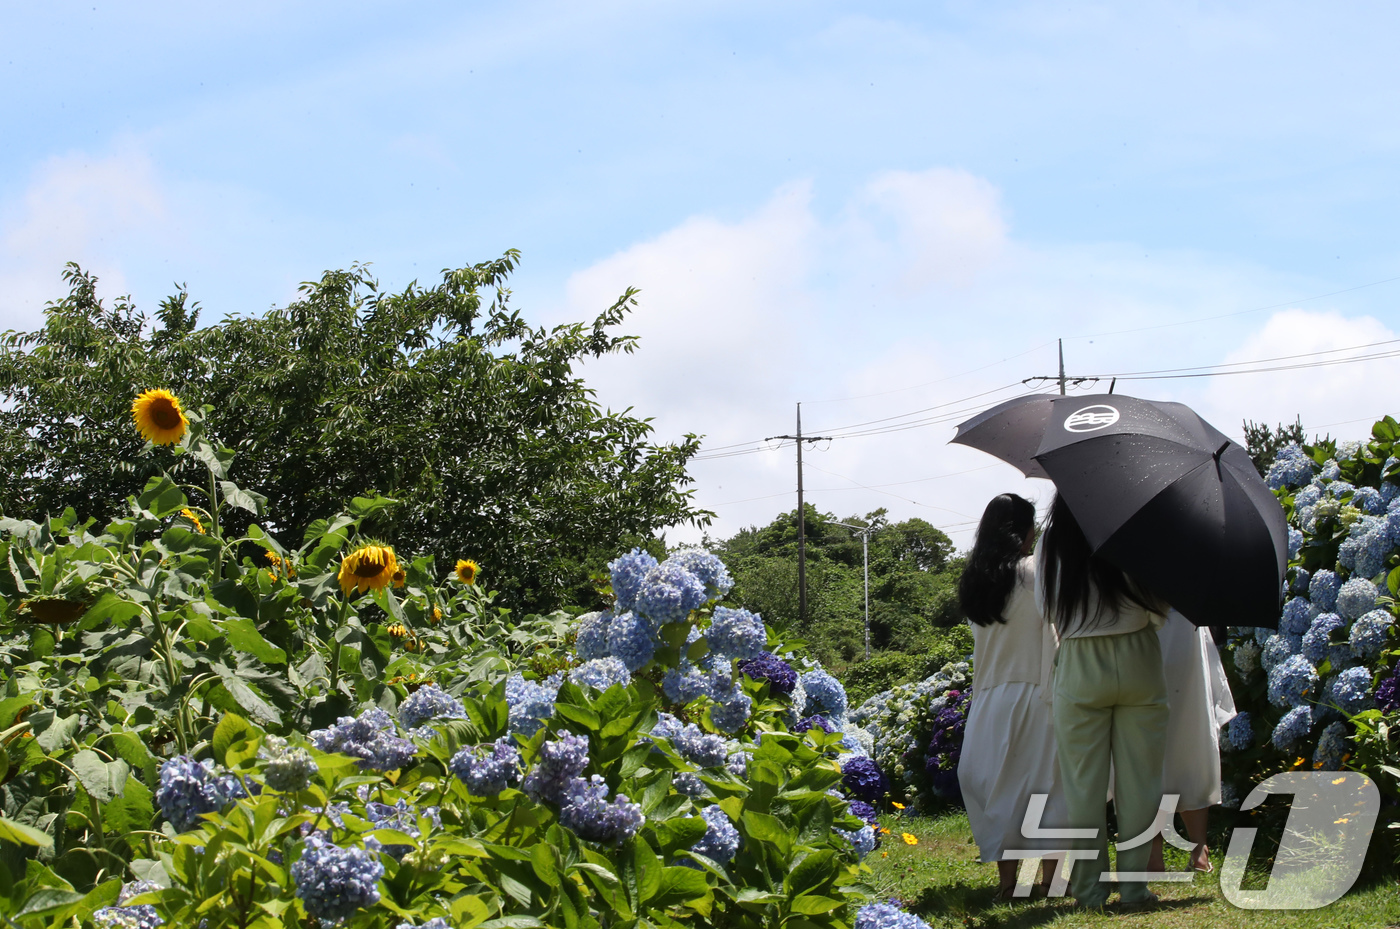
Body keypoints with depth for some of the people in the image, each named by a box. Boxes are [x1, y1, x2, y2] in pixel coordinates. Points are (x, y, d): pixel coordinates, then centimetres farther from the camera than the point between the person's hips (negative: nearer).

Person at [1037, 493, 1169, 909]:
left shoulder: (1050, 543, -3)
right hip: (1137, 663, -1)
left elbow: (1047, 608, 6)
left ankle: (1090, 887, 10)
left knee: (1084, 782, 7)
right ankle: (1133, 885, 9)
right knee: (1138, 780, 6)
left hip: (1079, 668, 1)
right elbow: (1159, 609, -5)